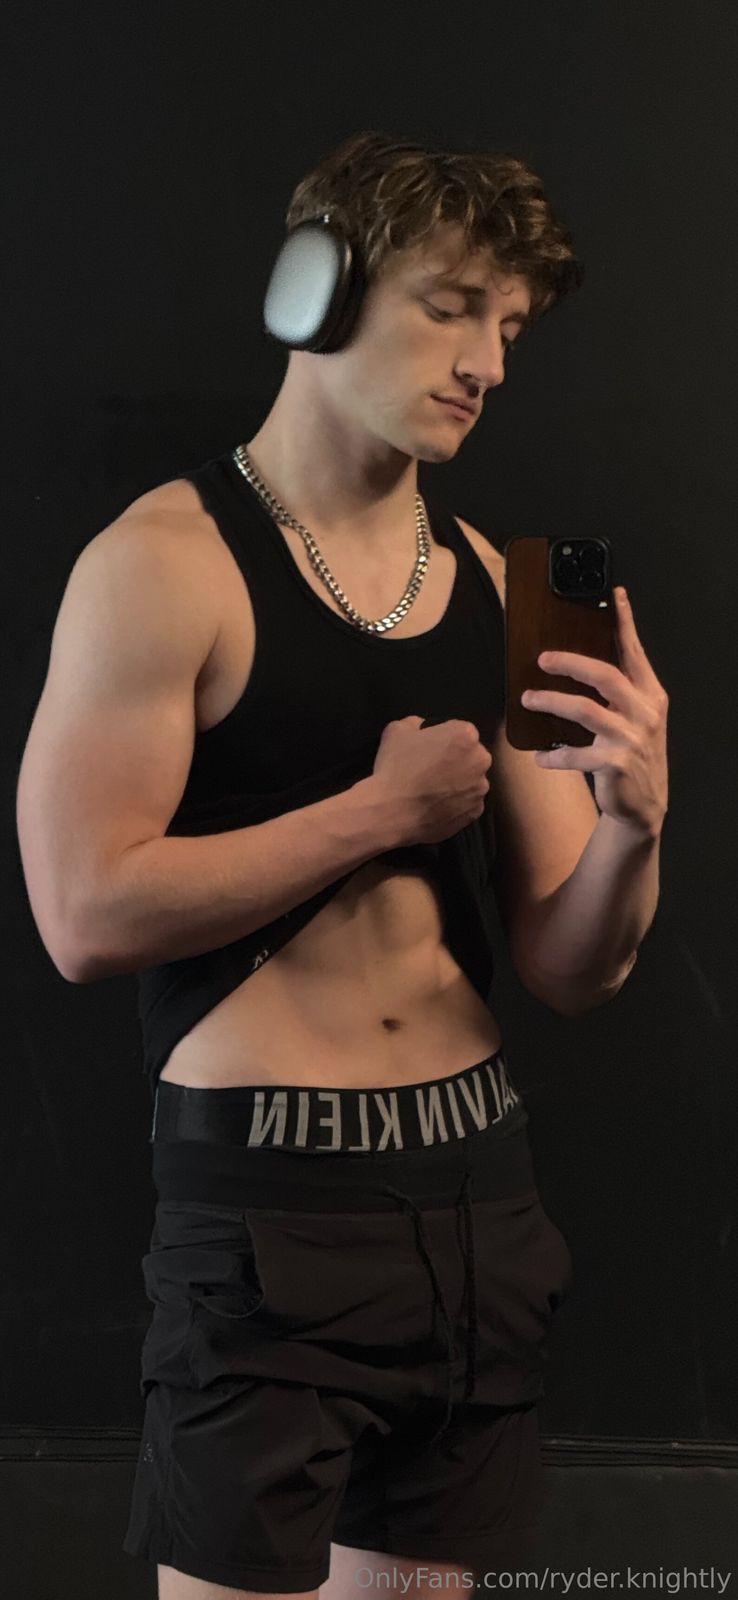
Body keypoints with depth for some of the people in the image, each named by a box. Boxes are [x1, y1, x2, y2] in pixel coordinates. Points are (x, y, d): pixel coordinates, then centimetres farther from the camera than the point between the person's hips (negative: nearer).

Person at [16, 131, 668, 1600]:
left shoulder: (497, 589, 8)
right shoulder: (168, 562, -8)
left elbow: (571, 974, 7)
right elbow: (87, 915, -18)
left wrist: (633, 819, -14)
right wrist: (384, 808, -12)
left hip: (476, 1184, 6)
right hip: (266, 1190, -6)